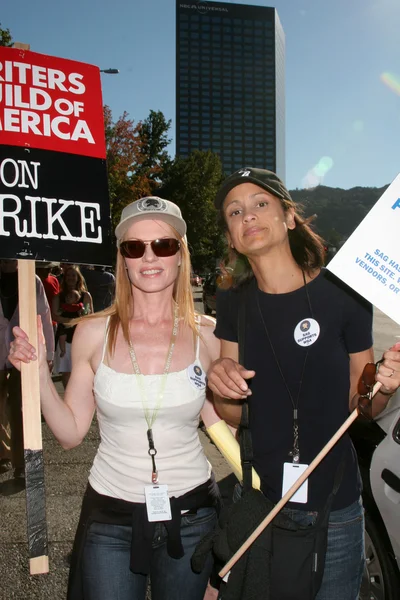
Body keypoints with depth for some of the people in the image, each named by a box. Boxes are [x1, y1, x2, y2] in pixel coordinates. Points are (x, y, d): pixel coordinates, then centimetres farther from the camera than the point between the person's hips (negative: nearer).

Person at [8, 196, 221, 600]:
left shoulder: (207, 335, -7)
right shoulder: (94, 333, -8)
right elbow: (70, 433, -3)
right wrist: (38, 371, -13)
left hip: (190, 515, 1)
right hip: (110, 519, 0)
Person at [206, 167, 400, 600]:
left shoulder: (342, 295, -11)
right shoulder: (233, 303, -2)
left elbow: (357, 405, -1)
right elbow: (232, 416, 1)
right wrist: (219, 385, -19)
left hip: (334, 508, -2)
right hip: (255, 501, 3)